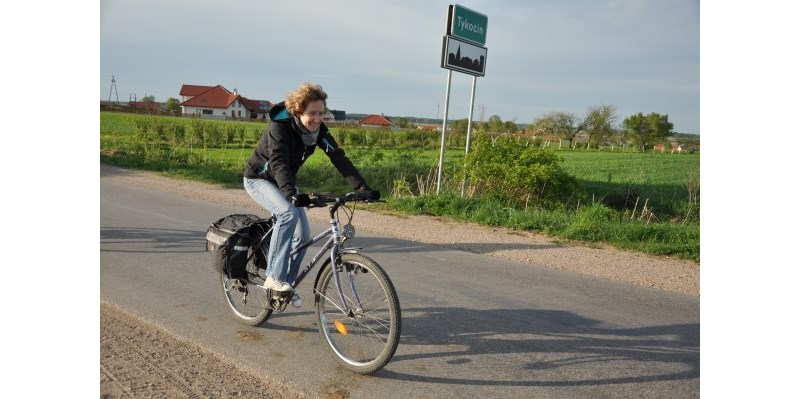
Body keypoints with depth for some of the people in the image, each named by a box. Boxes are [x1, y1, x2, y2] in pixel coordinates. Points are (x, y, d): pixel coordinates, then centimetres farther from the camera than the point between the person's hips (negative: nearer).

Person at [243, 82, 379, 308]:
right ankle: (274, 277, -26)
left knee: (303, 235, -5)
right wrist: (292, 193, -60)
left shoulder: (319, 131, -14)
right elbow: (278, 162, -43)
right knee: (288, 213, -33)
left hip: (285, 182, 6)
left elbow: (339, 159, -22)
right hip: (259, 179, -6)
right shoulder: (280, 127, -29)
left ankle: (288, 284, 15)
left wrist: (363, 188, -34)